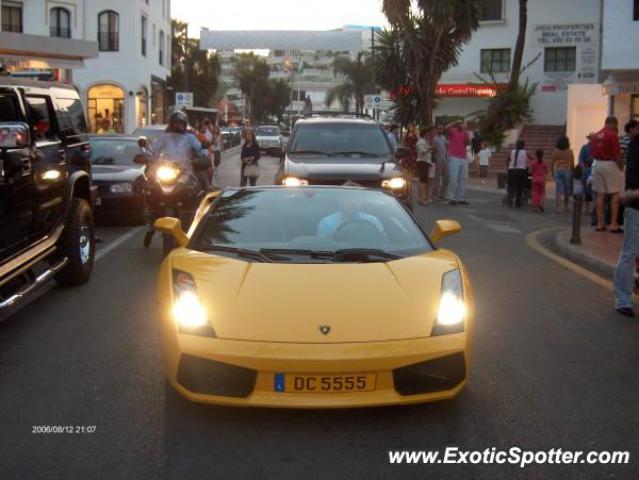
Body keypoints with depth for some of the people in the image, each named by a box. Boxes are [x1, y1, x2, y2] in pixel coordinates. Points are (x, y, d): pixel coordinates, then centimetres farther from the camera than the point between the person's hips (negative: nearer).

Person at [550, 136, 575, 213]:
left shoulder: (555, 151, -1)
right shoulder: (569, 152, -4)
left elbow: (551, 164, 0)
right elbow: (572, 164, -5)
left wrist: (552, 172, 11)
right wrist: (572, 172, 9)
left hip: (557, 171, 1)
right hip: (567, 171, -1)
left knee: (559, 190, -1)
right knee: (567, 191, 13)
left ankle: (557, 206, -15)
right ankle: (565, 206, 24)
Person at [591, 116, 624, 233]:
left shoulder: (595, 136, 9)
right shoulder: (612, 135, -12)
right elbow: (617, 154, -16)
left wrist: (597, 162, 18)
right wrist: (621, 167, -6)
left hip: (597, 165, 7)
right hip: (610, 165, -7)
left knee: (600, 194, 9)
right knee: (615, 194, 0)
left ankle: (600, 223, 10)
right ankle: (613, 224, -2)